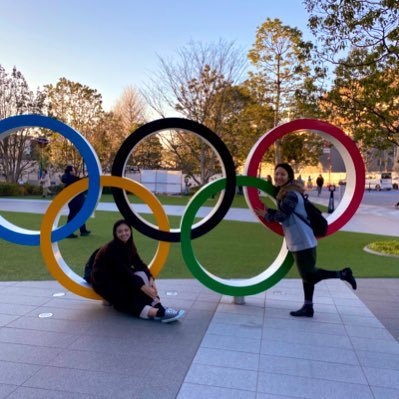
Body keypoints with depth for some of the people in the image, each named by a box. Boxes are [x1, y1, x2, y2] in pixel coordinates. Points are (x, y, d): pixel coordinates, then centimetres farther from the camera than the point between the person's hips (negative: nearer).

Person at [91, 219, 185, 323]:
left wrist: (151, 279, -24)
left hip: (118, 277, 7)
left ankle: (158, 307, -30)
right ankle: (156, 312, -41)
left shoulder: (129, 246, 1)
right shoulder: (111, 248, -23)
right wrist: (143, 287, -38)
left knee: (141, 275, -20)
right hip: (103, 281, -7)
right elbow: (123, 270, -32)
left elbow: (139, 264, -6)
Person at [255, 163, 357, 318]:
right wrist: (269, 211, 5)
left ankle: (342, 273, 8)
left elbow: (281, 216, -18)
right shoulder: (285, 193, 14)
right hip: (298, 241, 10)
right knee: (307, 274, 15)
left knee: (309, 275, -4)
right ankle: (308, 307, 24)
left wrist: (266, 215, -1)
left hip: (302, 241, -10)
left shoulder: (291, 194, -18)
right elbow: (283, 214, 17)